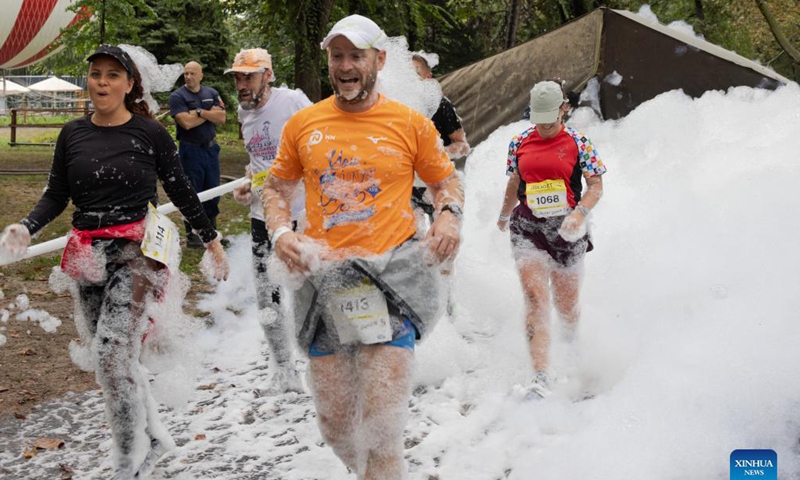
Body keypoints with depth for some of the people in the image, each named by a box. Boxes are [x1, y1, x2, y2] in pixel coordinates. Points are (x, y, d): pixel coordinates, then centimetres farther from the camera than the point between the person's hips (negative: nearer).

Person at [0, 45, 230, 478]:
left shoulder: (149, 132, -3)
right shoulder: (72, 134, 7)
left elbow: (181, 191, 4)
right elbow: (56, 196, 9)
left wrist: (212, 241, 8)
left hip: (137, 251, -5)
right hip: (88, 257, 5)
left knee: (111, 352, -17)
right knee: (116, 358, 12)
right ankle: (153, 437, 32)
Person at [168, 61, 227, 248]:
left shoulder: (212, 94, 8)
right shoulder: (177, 97, -7)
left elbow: (221, 118, -4)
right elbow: (187, 122, -19)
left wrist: (200, 112, -15)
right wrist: (210, 113, -9)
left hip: (211, 148, 5)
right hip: (190, 150, -5)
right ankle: (192, 235, 10)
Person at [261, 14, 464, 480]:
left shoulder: (411, 123, 3)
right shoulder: (302, 124, 8)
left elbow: (446, 179, 15)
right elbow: (277, 188, 17)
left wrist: (449, 215, -6)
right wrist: (281, 232, -2)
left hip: (392, 278, -2)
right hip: (325, 280, 3)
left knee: (382, 425, -9)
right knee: (336, 424, 9)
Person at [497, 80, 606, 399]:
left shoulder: (578, 143, -2)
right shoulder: (519, 143, 6)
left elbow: (596, 186, -1)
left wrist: (580, 213, -19)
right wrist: (504, 215, 33)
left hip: (565, 228, -1)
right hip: (528, 227, 1)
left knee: (566, 304, 9)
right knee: (535, 295, -16)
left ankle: (573, 346, 44)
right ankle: (542, 375, -20)